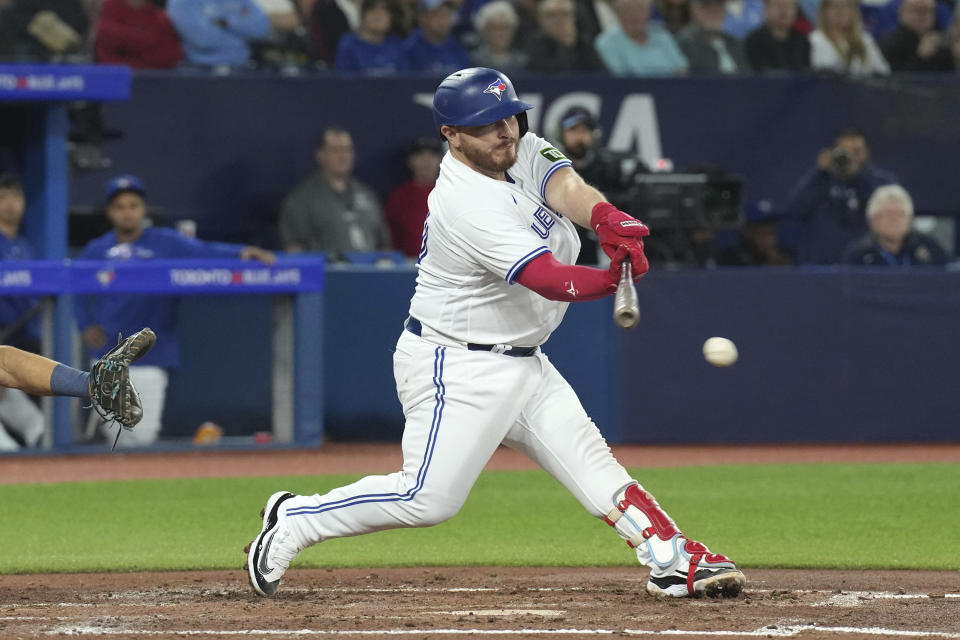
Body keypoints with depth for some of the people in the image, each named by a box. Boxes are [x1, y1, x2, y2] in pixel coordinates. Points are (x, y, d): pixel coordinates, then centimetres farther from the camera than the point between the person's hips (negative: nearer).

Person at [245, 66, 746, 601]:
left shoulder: (523, 152, 2)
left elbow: (564, 186, -17)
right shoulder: (470, 205, -25)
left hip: (523, 365, 9)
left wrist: (604, 217, -40)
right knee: (430, 498, -11)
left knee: (590, 459, 1)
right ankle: (295, 520, 3)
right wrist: (612, 280, -51)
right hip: (457, 370, -9)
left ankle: (674, 561, -2)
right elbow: (549, 279, -33)